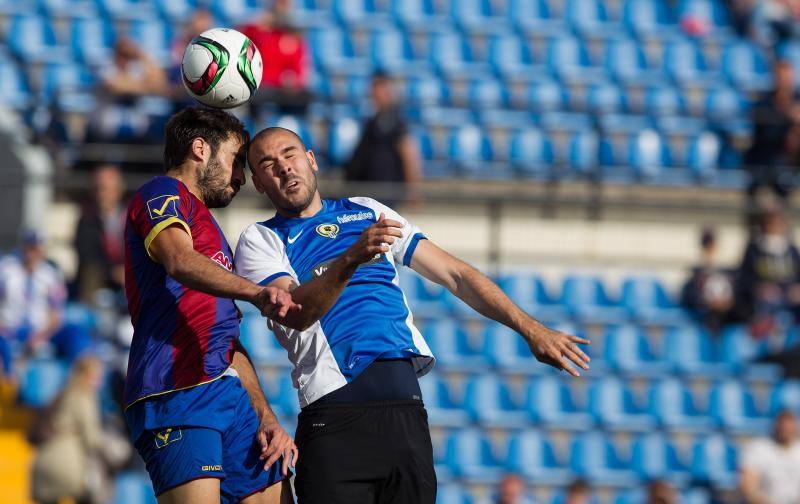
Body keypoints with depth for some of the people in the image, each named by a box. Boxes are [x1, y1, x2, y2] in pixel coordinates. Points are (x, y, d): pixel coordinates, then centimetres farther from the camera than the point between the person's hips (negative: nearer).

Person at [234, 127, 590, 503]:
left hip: (406, 406, 4)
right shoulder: (259, 241, 9)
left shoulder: (368, 213, 22)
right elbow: (295, 314, -10)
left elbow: (454, 274, 22)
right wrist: (350, 258, -26)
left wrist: (530, 329, 14)